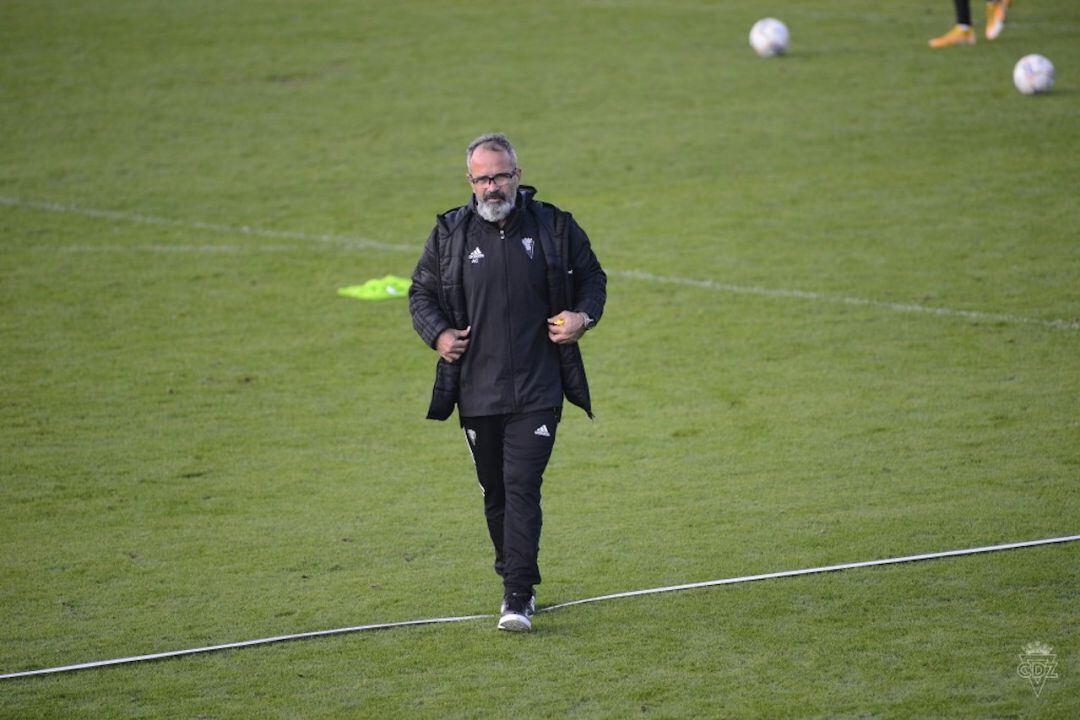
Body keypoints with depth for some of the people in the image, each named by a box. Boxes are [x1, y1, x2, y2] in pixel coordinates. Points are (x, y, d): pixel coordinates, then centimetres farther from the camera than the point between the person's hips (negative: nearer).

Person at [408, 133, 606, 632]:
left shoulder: (555, 227, 2)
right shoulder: (449, 234, 4)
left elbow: (592, 278, 15)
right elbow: (421, 292, 15)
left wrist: (584, 316, -4)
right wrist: (436, 333, -3)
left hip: (537, 389, -2)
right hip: (476, 391, 3)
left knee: (522, 486, -12)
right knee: (495, 492, 10)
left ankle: (518, 599, -13)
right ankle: (516, 581, 27)